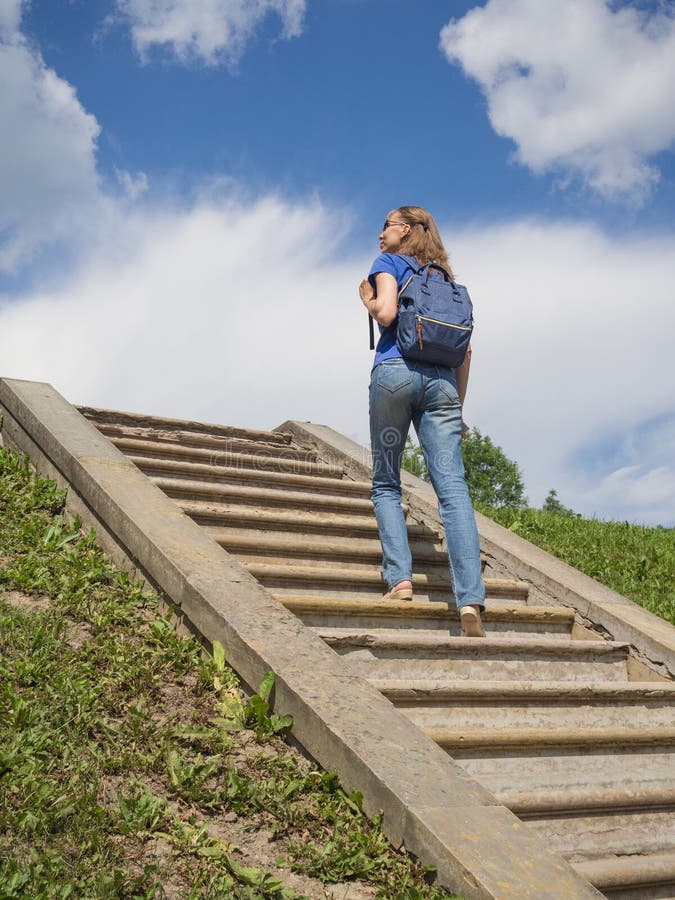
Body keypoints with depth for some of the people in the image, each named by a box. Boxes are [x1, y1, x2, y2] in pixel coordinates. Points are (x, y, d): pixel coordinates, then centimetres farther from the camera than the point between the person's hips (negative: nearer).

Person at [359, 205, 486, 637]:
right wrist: (458, 404, 22)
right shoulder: (446, 279, 26)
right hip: (441, 379, 4)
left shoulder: (389, 263, 12)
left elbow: (387, 313, -7)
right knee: (453, 489, -9)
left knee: (386, 484, 8)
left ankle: (400, 579, -7)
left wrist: (367, 299, 14)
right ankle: (471, 599, -20)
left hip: (396, 371, -3)